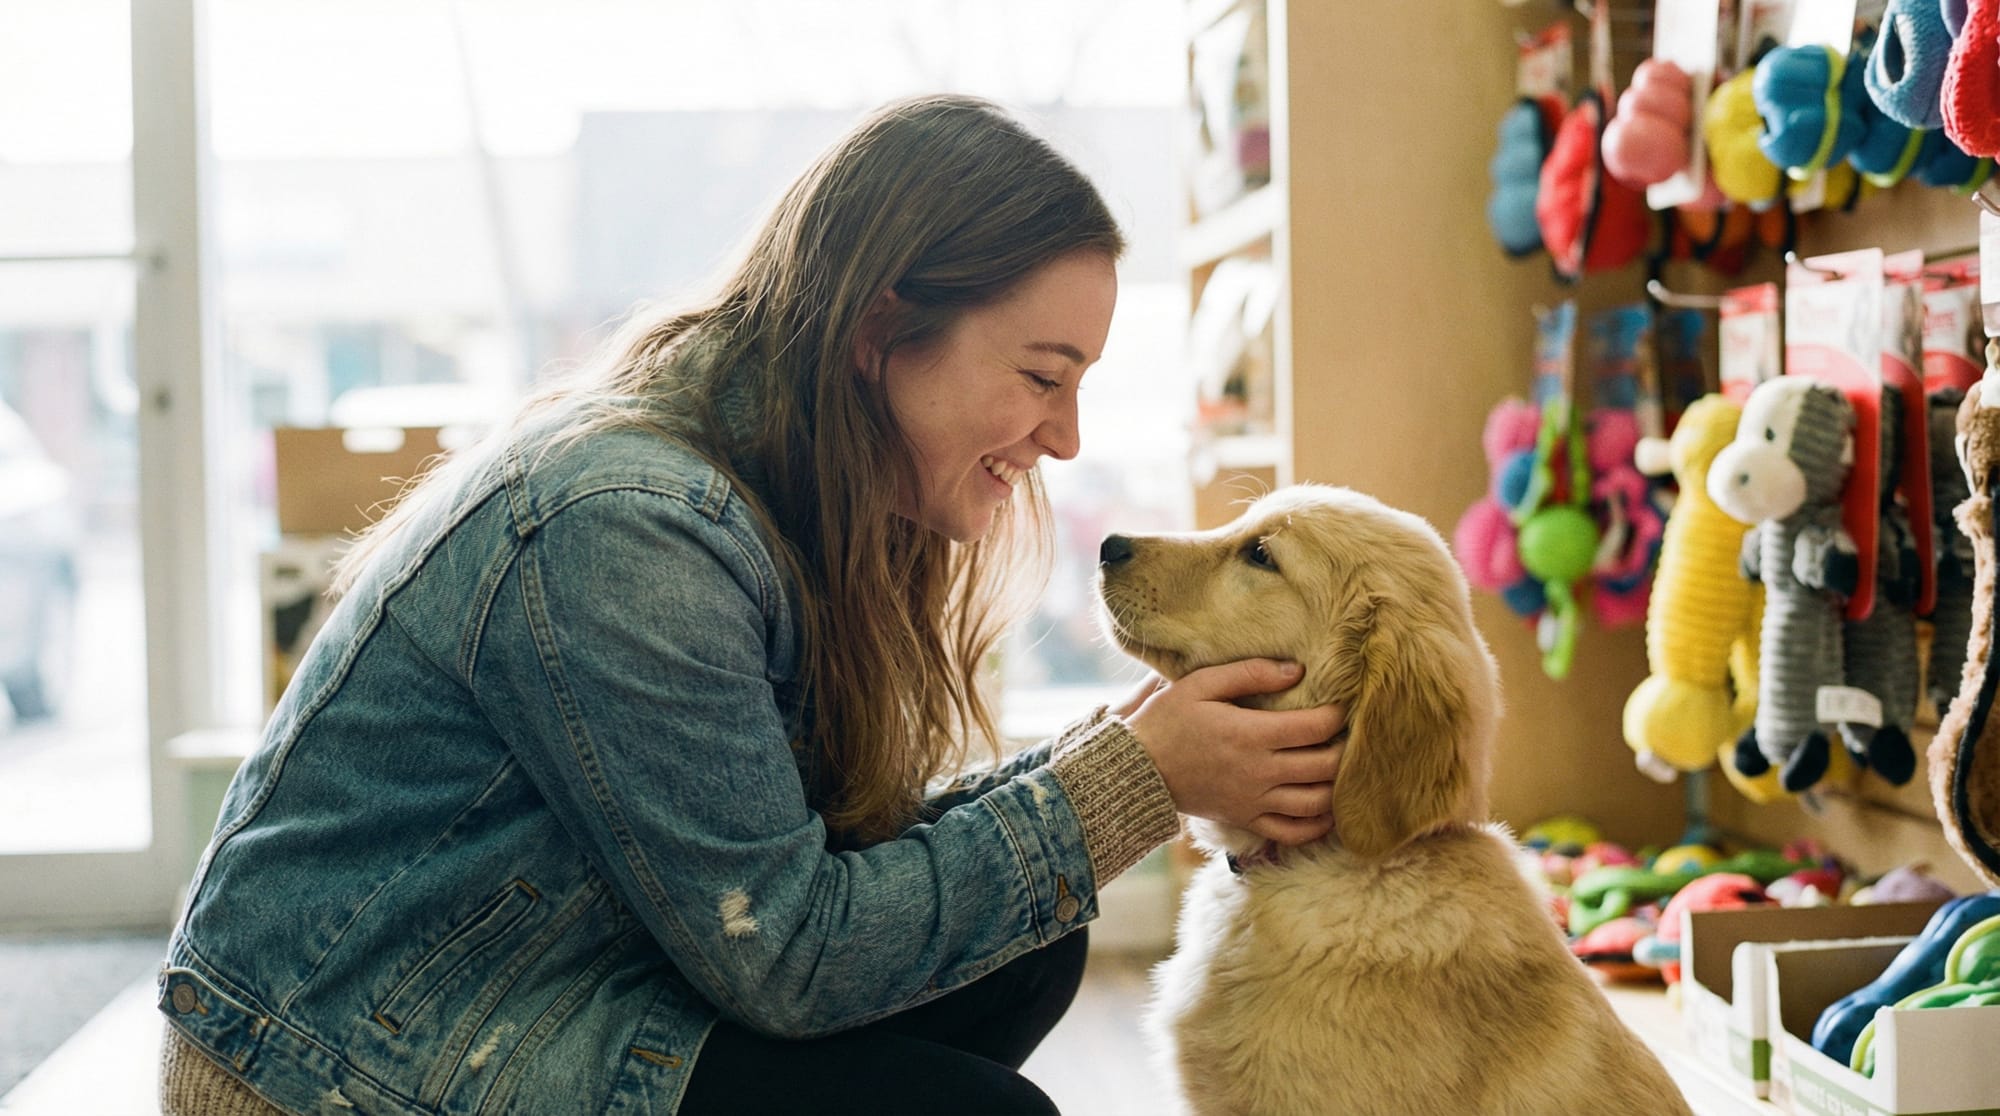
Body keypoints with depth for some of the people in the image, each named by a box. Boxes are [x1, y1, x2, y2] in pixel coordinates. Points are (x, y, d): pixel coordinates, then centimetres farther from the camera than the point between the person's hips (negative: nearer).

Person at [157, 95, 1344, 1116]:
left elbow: (830, 835, 2)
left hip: (529, 990, 9)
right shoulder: (620, 525, -26)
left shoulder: (779, 499, 2)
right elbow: (781, 950, -23)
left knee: (1019, 952, -2)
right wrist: (1133, 781, -20)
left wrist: (1139, 746, -7)